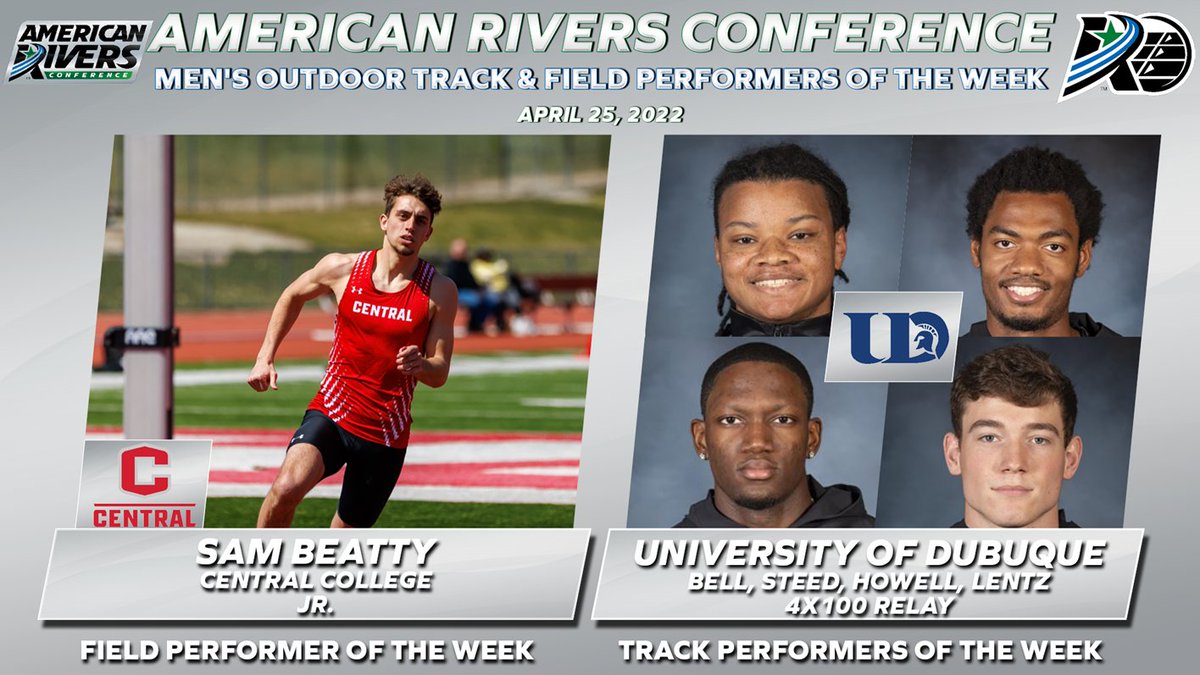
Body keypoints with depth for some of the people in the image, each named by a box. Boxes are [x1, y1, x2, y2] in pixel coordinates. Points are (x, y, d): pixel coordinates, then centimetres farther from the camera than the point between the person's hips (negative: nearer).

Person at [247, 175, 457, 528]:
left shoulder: (439, 292, -3)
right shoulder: (341, 268, -2)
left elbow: (440, 373, 0)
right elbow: (292, 297, 20)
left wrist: (420, 365, -24)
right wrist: (265, 358, 11)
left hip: (386, 434, 1)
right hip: (331, 414, -1)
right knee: (287, 487, -29)